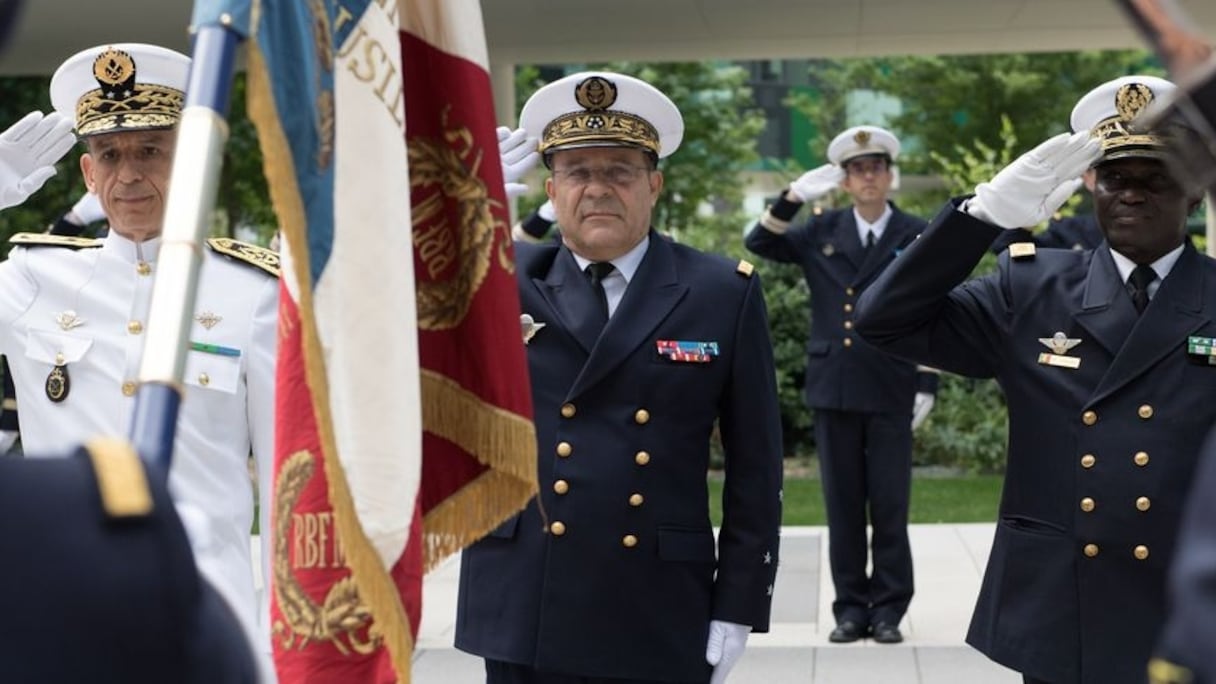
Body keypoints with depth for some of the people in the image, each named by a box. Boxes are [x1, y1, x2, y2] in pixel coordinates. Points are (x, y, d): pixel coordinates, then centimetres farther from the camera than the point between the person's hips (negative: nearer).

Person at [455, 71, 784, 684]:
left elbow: (754, 470, 3)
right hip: (522, 614, 1)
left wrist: (737, 606, -1)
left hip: (658, 621, -1)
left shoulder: (725, 294, 1)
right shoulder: (503, 280, 4)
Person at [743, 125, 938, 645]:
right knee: (842, 505, 7)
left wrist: (927, 385, -3)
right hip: (833, 388, 2)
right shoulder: (822, 232, 8)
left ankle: (888, 609, 9)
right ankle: (851, 607, 14)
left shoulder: (917, 236, 2)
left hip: (890, 392, -2)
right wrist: (793, 197, -11)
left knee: (890, 506, 1)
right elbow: (759, 245, 2)